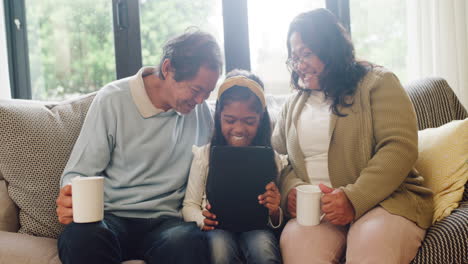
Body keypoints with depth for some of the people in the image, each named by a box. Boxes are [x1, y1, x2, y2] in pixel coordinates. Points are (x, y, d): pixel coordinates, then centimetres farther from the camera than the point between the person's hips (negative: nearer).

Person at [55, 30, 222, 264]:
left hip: (165, 220, 1)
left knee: (189, 242, -35)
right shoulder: (112, 100, -4)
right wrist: (71, 199, -24)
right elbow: (78, 173, 0)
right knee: (81, 237, -36)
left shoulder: (200, 110, 8)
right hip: (111, 216, -1)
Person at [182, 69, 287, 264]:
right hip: (217, 229, 1)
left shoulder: (272, 159, 7)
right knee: (220, 244, -34)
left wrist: (274, 212, -16)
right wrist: (202, 219, -16)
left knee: (263, 246, -34)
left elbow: (277, 222, 8)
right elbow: (189, 204, 6)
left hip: (256, 228, 0)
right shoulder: (204, 155, 5)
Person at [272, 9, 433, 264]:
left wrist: (354, 199, -19)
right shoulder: (293, 104, 21)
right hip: (314, 210, 4)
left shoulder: (377, 82, 4)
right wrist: (290, 189, -7)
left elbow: (400, 147, -9)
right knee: (293, 240, -32)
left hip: (386, 199, -3)